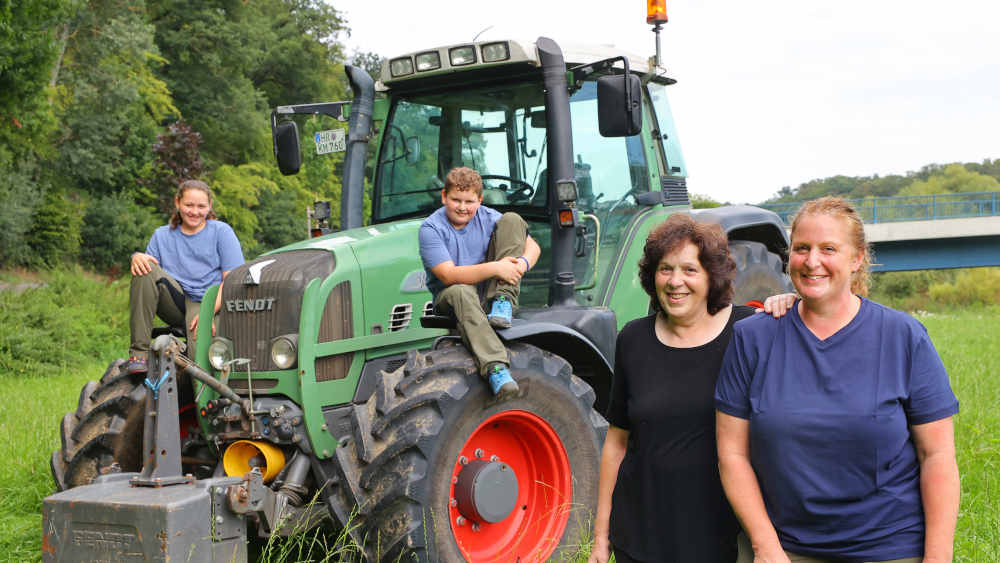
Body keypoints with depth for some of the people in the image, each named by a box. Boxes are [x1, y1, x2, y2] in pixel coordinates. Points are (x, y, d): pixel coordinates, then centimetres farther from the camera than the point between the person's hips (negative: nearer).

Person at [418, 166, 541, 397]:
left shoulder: (487, 218, 2)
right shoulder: (431, 228, -12)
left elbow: (532, 246, 3)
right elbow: (449, 276, -24)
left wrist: (522, 264, -22)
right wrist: (495, 268, -31)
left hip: (490, 291, 4)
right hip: (449, 298, -4)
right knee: (460, 293, -43)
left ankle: (502, 304, -20)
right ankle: (494, 366, -56)